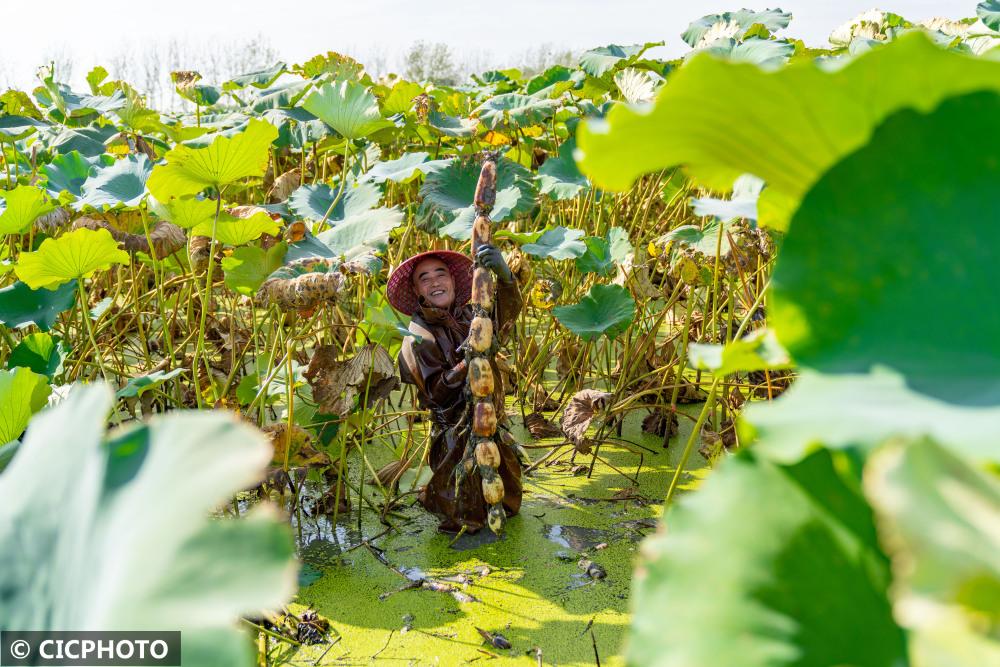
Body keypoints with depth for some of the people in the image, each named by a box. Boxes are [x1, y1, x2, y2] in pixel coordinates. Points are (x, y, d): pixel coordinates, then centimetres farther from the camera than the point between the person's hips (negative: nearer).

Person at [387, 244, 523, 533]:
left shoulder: (469, 316, -1)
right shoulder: (418, 337, -12)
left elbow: (507, 313, -23)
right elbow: (435, 392, -18)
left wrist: (504, 275, -45)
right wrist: (467, 364, -34)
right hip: (456, 433, -5)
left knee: (507, 502, 20)